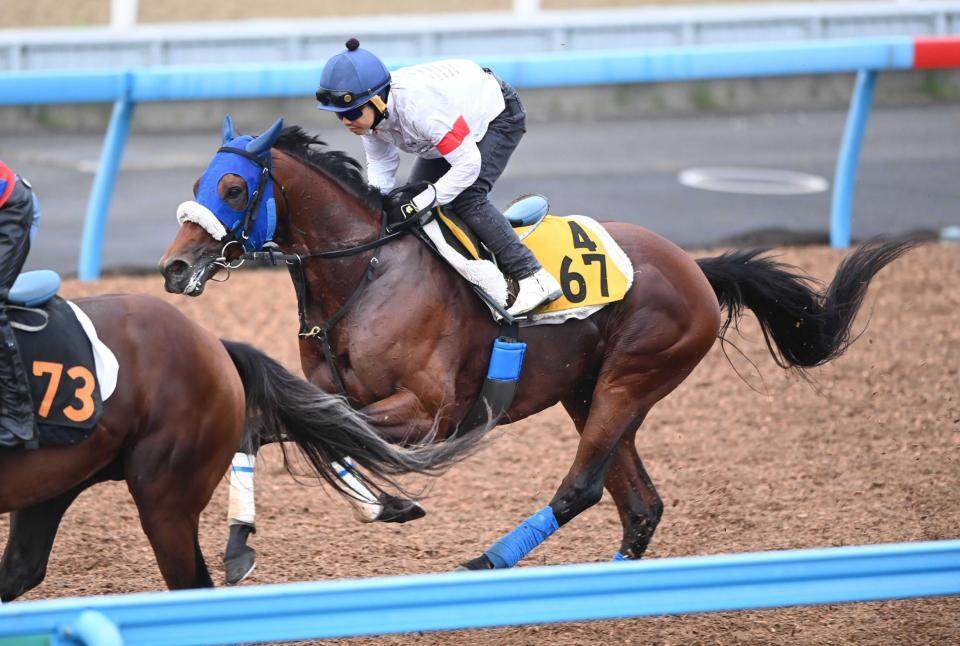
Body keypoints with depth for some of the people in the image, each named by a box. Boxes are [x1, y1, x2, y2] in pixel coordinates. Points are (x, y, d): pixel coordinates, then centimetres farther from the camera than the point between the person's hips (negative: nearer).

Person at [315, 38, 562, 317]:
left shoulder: (418, 106, -43)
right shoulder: (368, 111, -19)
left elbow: (468, 163, -39)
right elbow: (380, 164, -5)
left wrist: (424, 201, -40)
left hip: (499, 116, -9)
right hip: (459, 121, 9)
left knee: (465, 198, -26)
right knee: (410, 199, 2)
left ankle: (533, 278, -25)